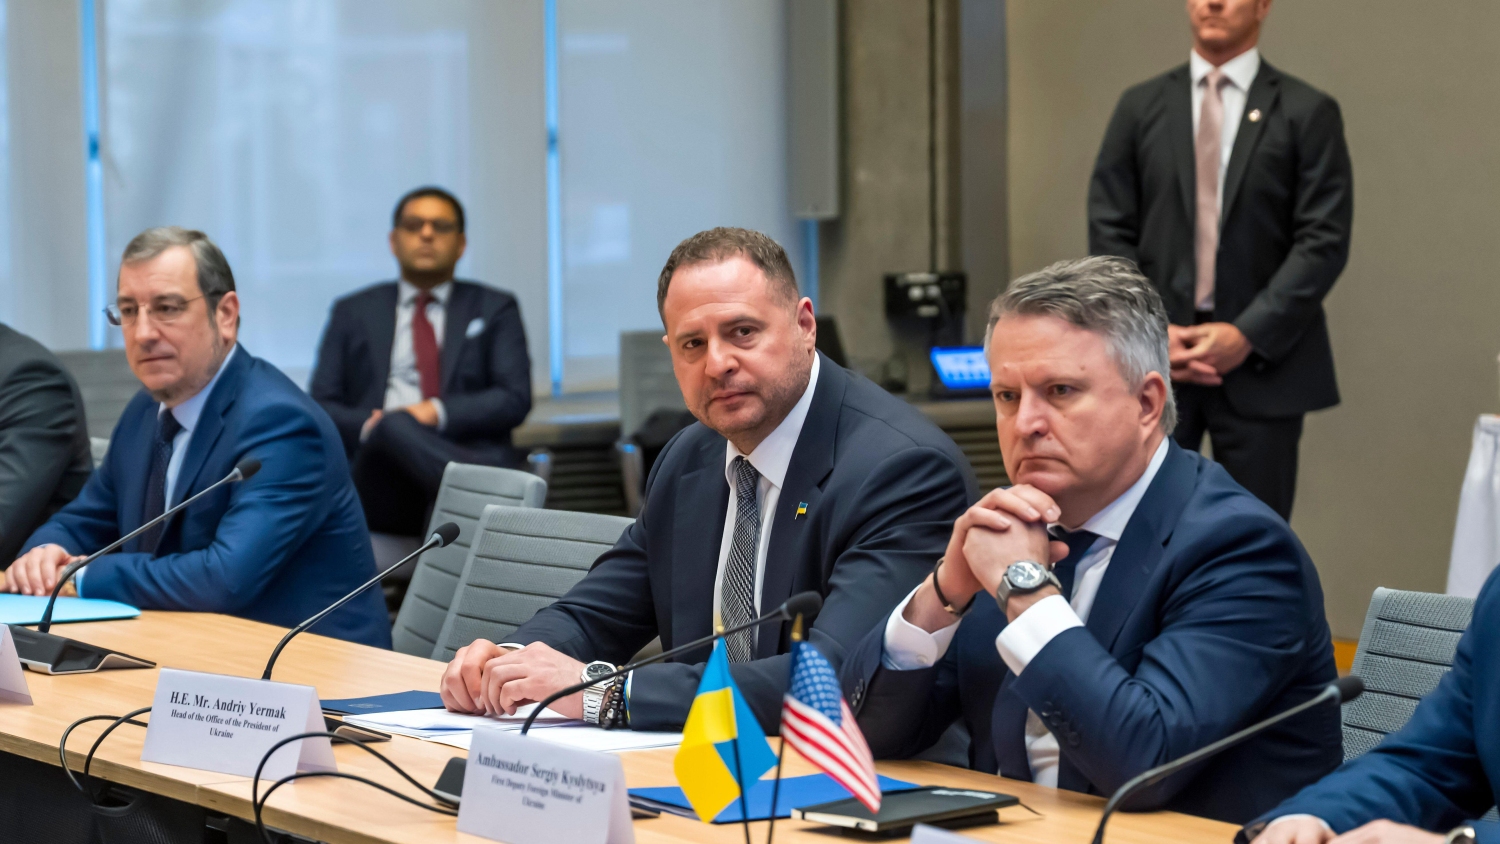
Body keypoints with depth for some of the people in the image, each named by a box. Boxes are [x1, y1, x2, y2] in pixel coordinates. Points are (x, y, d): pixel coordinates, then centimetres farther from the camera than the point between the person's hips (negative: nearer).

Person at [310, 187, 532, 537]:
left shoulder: (494, 308, 22)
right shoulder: (353, 312, 24)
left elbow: (514, 399, 8)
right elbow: (322, 407, 14)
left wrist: (437, 413, -9)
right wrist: (368, 427, -10)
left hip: (465, 453, 1)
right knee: (395, 424, -38)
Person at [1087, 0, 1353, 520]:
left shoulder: (1308, 114, 2)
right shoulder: (1141, 107, 10)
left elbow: (1324, 241, -4)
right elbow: (1110, 231, 6)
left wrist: (1247, 335, -13)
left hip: (1261, 358, -2)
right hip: (1154, 360, 2)